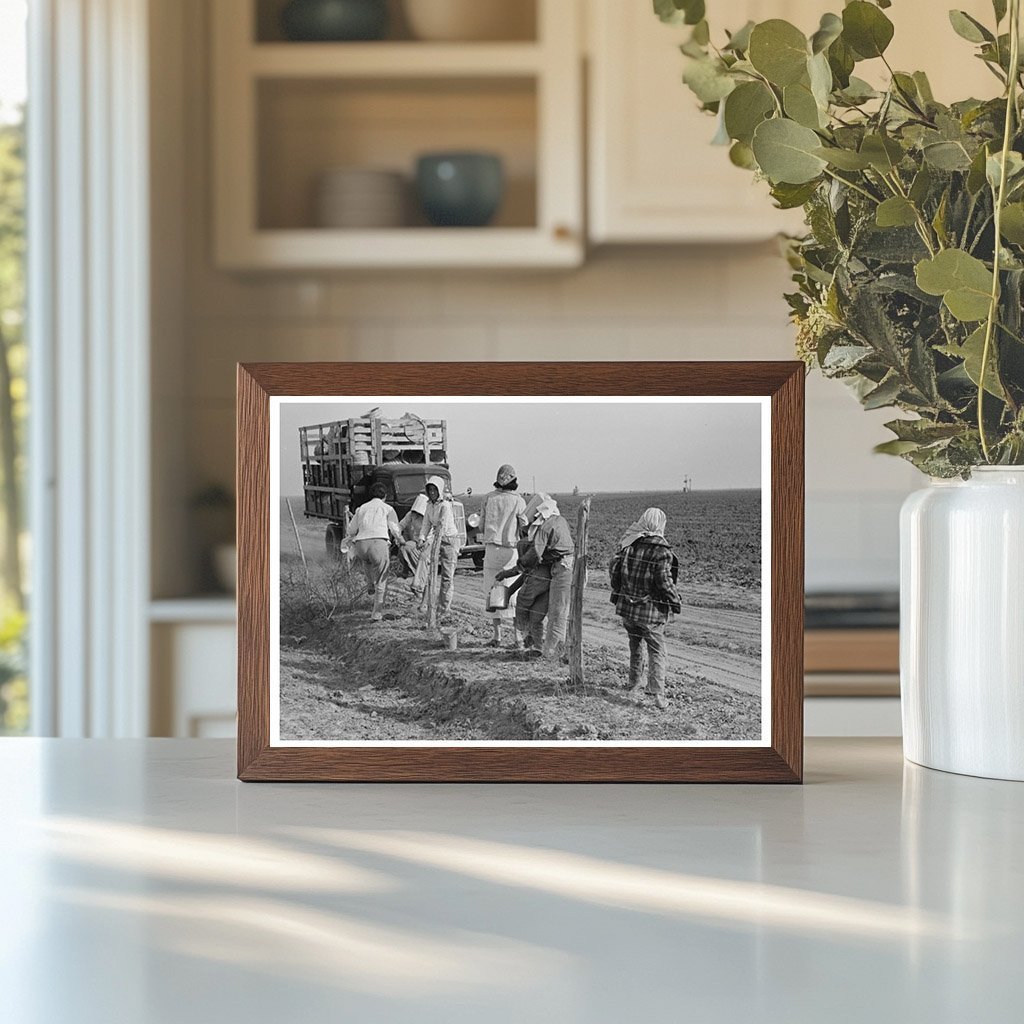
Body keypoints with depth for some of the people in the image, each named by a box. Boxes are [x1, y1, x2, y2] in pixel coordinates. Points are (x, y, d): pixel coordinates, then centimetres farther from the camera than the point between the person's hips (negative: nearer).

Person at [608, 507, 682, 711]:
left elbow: (613, 570, 5)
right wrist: (676, 602, -4)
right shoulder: (661, 551, -17)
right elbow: (664, 582, -19)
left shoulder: (627, 544, 0)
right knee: (657, 651, 2)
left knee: (635, 645, 25)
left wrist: (617, 593, 21)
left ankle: (634, 683, 37)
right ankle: (658, 694, -9)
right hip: (651, 611, -5)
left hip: (627, 608, 5)